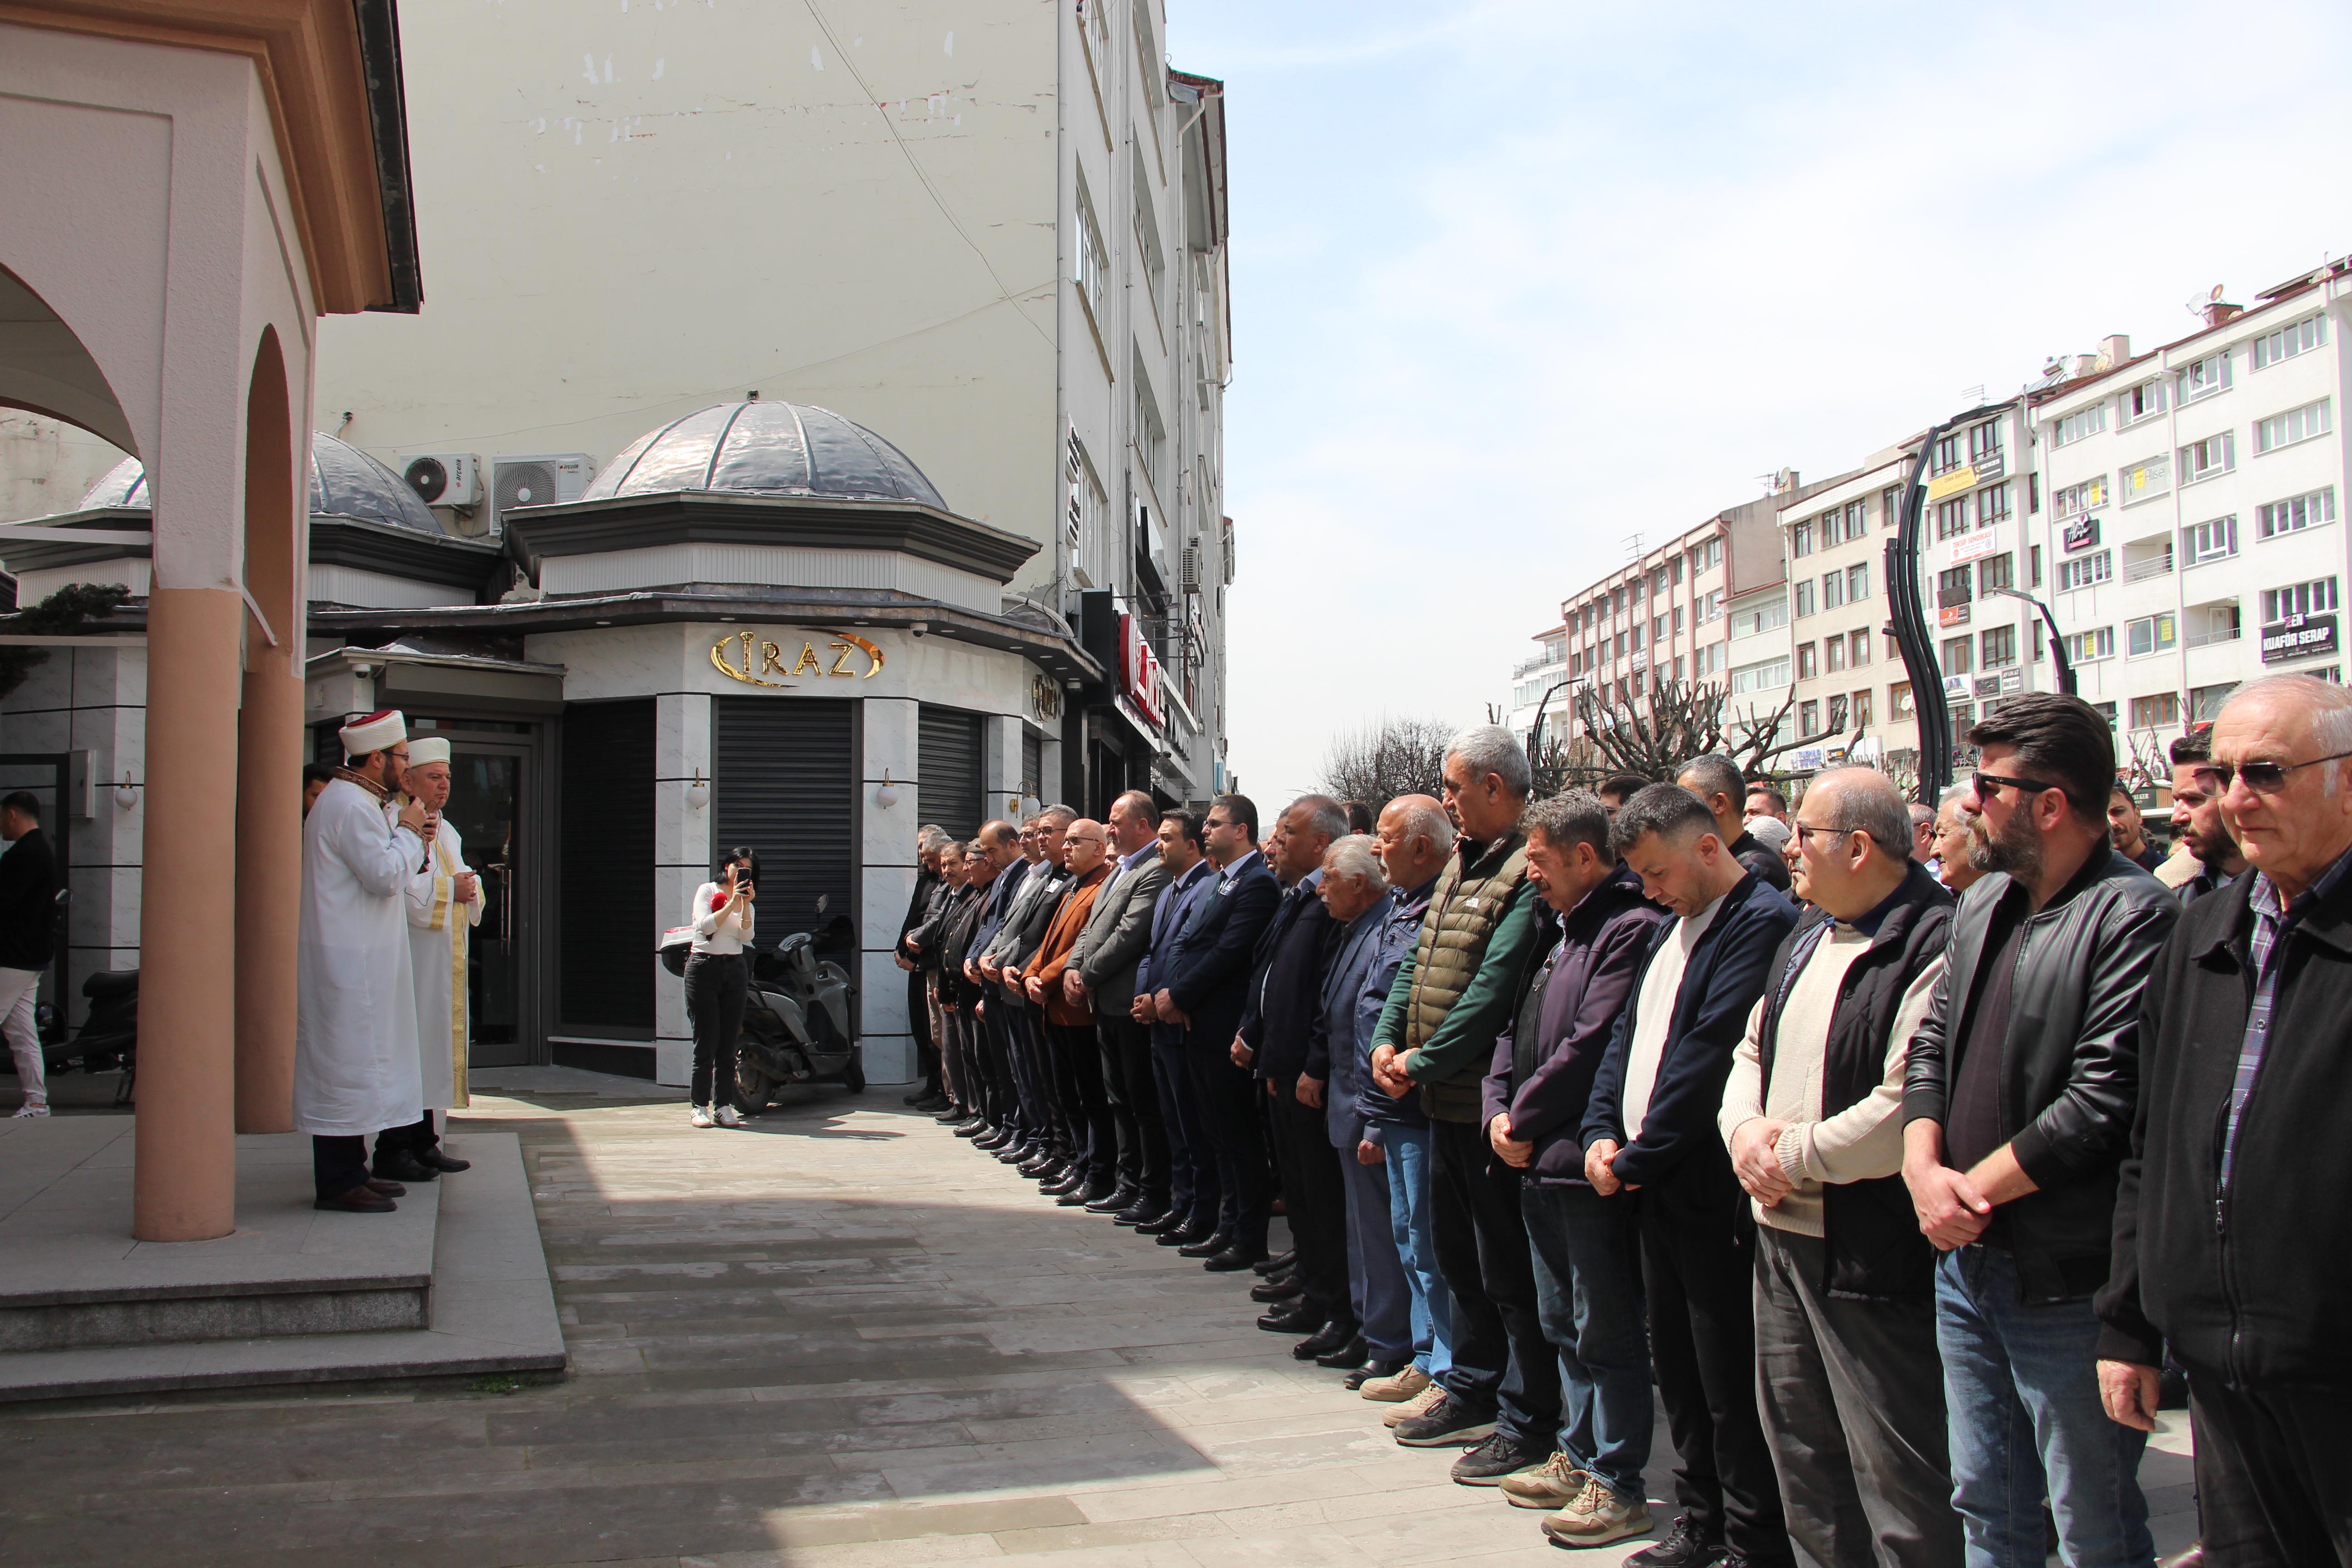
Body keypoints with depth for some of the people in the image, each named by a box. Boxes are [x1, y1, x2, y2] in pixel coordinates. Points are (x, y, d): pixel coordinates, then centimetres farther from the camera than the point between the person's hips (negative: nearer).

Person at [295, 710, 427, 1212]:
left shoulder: (350, 800, 18)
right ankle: (338, 1182, -3)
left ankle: (350, 1171, 19)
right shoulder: (351, 807, -16)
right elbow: (385, 877, -21)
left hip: (352, 960, 11)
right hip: (349, 962, -11)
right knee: (346, 1062, -7)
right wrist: (408, 833, -7)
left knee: (351, 1065, 13)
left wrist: (406, 840, 10)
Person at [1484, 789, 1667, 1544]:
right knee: (1563, 1322, 18)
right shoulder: (1559, 931, 16)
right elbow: (1515, 1027, 18)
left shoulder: (1630, 929, -15)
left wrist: (1522, 1120, -13)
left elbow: (1591, 1044, -21)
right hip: (1538, 1163, 10)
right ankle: (1578, 1458, 31)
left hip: (1587, 1164, -10)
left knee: (1606, 1330, 1)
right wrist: (1500, 1112, 3)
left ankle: (1616, 1485, 11)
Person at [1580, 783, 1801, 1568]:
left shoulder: (1761, 923, -16)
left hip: (1712, 1194, -9)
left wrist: (1639, 1158, -15)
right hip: (1655, 1187, 9)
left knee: (1730, 1383, -1)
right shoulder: (1674, 927, 16)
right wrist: (1602, 1133, 4)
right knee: (1675, 1364, 17)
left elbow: (1708, 1056, -21)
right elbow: (1629, 1033, 17)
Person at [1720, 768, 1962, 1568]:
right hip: (1783, 1234, 9)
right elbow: (1753, 1049, 18)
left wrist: (1792, 1156, -15)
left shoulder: (1934, 948, -19)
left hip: (1874, 1257, -9)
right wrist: (1746, 1129, -3)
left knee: (1897, 1476, 2)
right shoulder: (1808, 937, 12)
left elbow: (1907, 1111, -26)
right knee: (1801, 1453, 20)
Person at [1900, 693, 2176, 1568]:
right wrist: (1924, 1167, -4)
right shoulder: (1985, 903, 11)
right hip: (1965, 1262, 8)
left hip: (2064, 1287, -8)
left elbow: (2104, 1101, -23)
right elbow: (1931, 1044, 12)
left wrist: (1973, 1190, -15)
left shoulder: (2133, 918, -17)